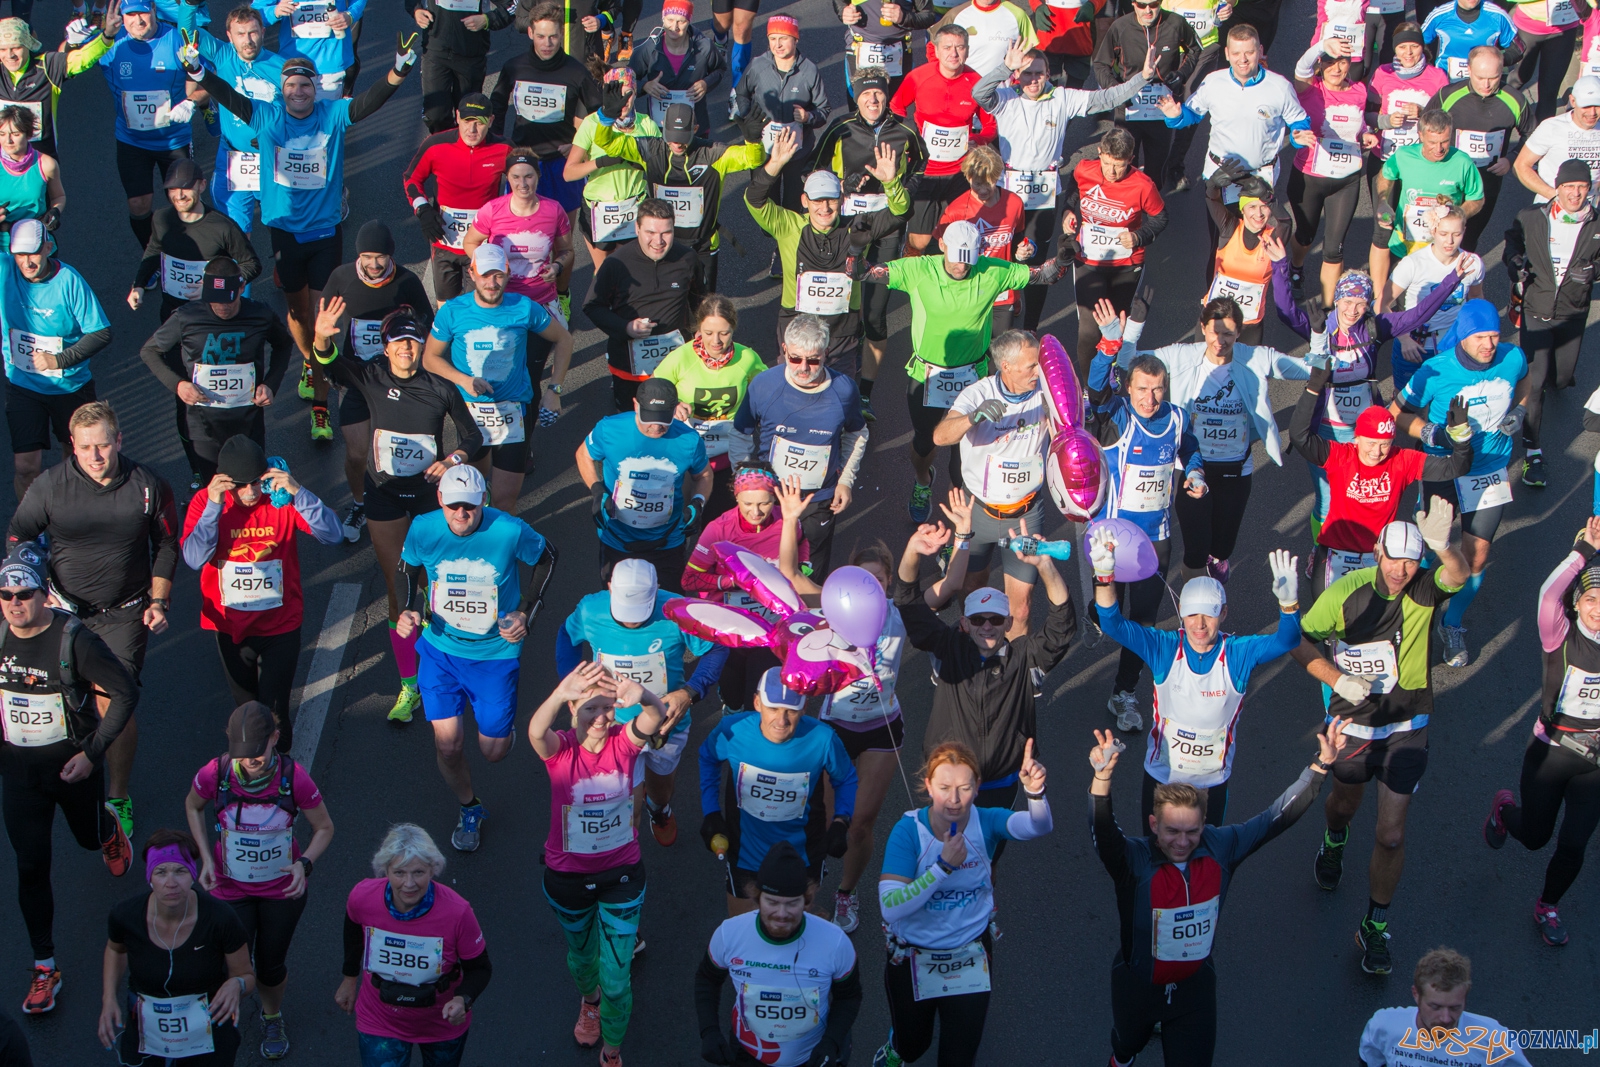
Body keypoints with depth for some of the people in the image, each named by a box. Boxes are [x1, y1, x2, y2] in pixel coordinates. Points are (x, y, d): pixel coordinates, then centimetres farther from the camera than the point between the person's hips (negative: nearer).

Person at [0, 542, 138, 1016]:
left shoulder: (74, 640, -22)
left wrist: (92, 753, -18)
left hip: (73, 762, -2)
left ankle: (109, 826, 62)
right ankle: (44, 967, 10)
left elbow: (126, 692, -16)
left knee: (89, 836, 23)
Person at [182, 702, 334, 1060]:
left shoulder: (294, 778, -25)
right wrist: (206, 858, -10)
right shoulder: (215, 774, -24)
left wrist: (304, 863, -26)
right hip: (230, 887, 0)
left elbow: (324, 828, -8)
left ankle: (273, 1017, 51)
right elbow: (192, 807, 1)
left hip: (283, 888, 0)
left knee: (270, 965, 17)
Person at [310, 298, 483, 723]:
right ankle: (408, 686, 12)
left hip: (429, 492, 0)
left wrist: (453, 460, -18)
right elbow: (330, 364, -26)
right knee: (397, 589, 4)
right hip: (385, 494, 0)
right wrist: (322, 338, -47)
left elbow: (472, 435, 2)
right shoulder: (372, 378, -8)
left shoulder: (441, 387, -8)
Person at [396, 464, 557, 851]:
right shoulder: (423, 529, -16)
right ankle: (469, 809, 30)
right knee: (448, 744, -1)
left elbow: (546, 558, -1)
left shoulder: (510, 532, -22)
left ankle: (502, 722, 46)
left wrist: (527, 613, -10)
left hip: (496, 652, -1)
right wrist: (408, 609, -10)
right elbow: (408, 568, 7)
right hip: (441, 648, 1)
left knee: (494, 751, 6)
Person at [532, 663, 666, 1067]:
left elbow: (656, 717, -39)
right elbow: (536, 731, -45)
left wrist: (642, 697, -64)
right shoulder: (560, 749, -20)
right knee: (581, 955, 27)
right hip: (567, 877, 0)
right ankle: (589, 1000, 62)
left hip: (621, 874, 0)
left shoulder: (623, 742, -17)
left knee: (617, 977, 3)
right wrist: (559, 696, -68)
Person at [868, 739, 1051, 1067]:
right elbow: (890, 908, -31)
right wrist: (944, 866, -40)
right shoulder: (909, 830, -24)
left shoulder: (985, 822, -18)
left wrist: (1035, 792, -61)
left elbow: (1038, 825, -39)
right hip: (912, 957, -1)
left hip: (970, 957, 1)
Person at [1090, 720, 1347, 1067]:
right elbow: (1103, 833, -51)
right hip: (1138, 984, -1)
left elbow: (1276, 817, -14)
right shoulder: (1134, 860, -31)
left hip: (1195, 983, 1)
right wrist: (1102, 777, -70)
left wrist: (1321, 765, -22)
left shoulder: (1220, 847, -19)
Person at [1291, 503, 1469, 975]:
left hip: (1408, 725, -1)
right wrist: (1338, 679, -23)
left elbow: (1458, 574, -40)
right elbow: (1299, 641, -9)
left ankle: (1376, 926, 14)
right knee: (1344, 805, 25)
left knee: (1391, 835, -4)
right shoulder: (1345, 592, -18)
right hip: (1353, 720, 1)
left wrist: (1443, 546, -61)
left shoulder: (1423, 589, -17)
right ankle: (1334, 842, 62)